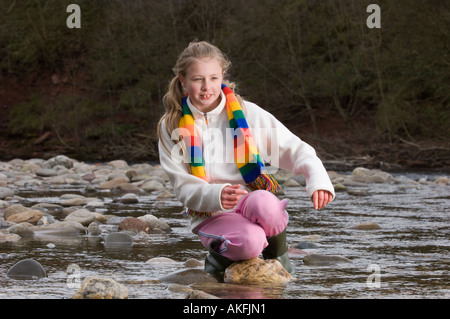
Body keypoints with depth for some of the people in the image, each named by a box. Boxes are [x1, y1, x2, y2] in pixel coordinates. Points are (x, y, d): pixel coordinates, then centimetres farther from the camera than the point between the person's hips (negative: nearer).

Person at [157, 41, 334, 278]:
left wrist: (318, 180, -21)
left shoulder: (246, 113, 1)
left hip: (252, 199, 1)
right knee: (249, 241, -36)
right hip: (211, 216, -1)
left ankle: (276, 256, -6)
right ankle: (220, 256, 0)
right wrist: (217, 195, -27)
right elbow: (184, 187, -4)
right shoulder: (171, 128, 1)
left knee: (264, 204, -38)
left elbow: (294, 149, 0)